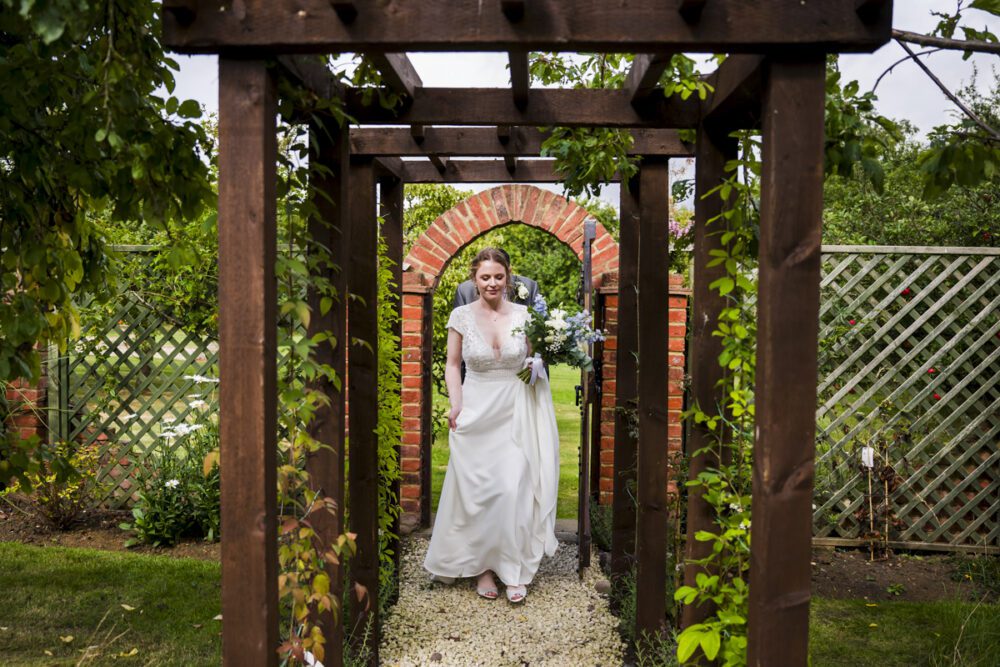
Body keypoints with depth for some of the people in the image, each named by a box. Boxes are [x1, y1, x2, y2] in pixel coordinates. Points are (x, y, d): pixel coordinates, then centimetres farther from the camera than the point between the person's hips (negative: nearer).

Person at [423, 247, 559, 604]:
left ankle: (513, 568, 13)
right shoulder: (461, 316, -4)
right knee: (476, 490, 6)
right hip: (476, 411, 0)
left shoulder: (523, 314, -1)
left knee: (514, 489, -4)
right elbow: (452, 364, 4)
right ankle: (480, 565, 23)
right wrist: (455, 405, -6)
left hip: (515, 413, 1)